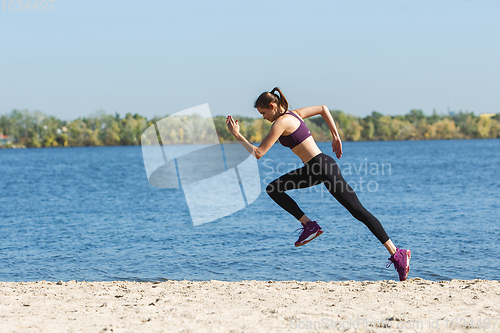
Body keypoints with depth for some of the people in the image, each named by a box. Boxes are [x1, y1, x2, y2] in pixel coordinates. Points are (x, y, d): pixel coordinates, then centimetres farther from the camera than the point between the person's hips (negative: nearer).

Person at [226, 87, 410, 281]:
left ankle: (397, 254, -3)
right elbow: (323, 108, 23)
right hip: (316, 169, 10)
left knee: (359, 212, -6)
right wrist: (336, 137, 22)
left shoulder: (281, 123, -13)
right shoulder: (293, 114, 13)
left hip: (324, 168, -10)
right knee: (273, 189, 8)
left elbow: (258, 153, -14)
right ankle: (309, 225, 7)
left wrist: (237, 135, -5)